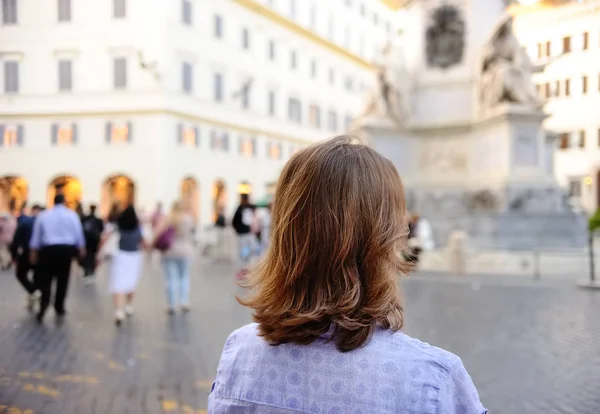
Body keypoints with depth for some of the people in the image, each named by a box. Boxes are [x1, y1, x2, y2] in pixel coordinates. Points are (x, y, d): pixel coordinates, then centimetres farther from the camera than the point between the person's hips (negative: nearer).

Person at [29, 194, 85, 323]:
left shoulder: (43, 215, 5)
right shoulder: (72, 214, 2)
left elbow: (36, 234, 7)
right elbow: (78, 233, 3)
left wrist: (33, 251, 13)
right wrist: (81, 248, 13)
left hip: (48, 249, 0)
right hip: (66, 249, 0)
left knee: (46, 279, 5)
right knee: (63, 279, 9)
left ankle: (44, 303, -15)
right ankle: (59, 308, 15)